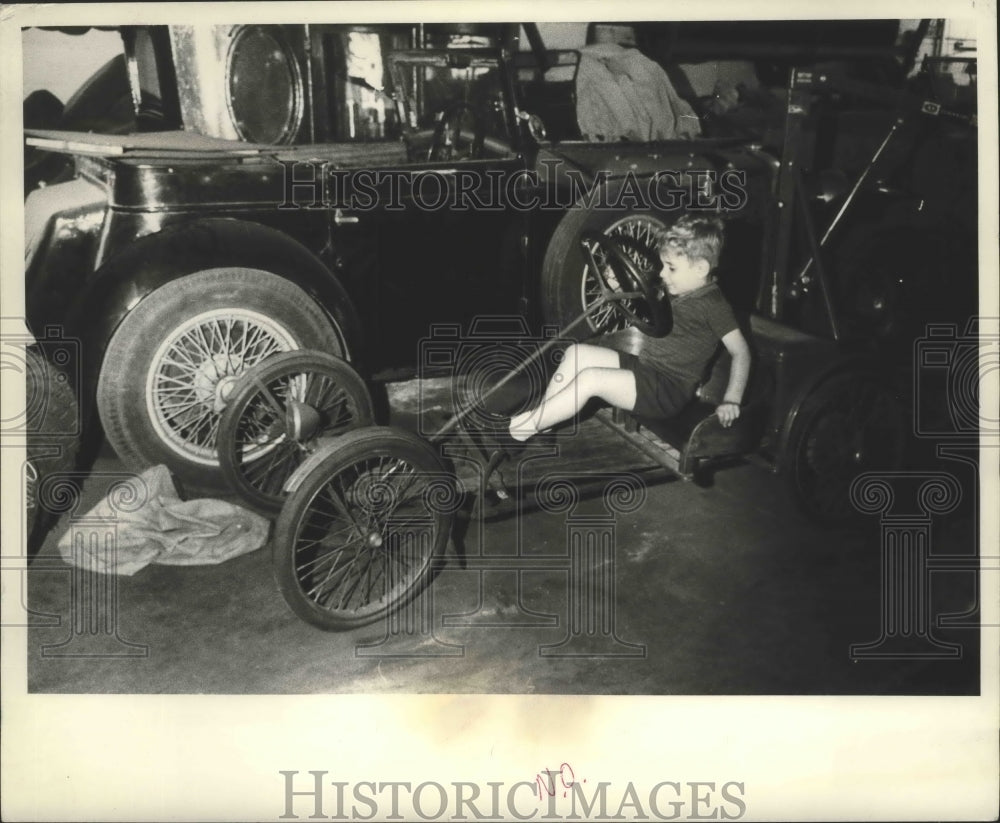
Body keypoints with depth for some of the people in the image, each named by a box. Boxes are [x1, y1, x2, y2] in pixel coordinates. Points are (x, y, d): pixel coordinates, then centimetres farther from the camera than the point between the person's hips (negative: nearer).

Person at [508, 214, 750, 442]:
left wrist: (731, 400, -27)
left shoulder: (713, 305, -14)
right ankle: (539, 418, 0)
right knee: (577, 353, 1)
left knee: (590, 379, -25)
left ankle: (520, 429, -18)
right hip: (642, 365, 10)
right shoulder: (675, 295, 13)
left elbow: (741, 351, -18)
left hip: (669, 390, -10)